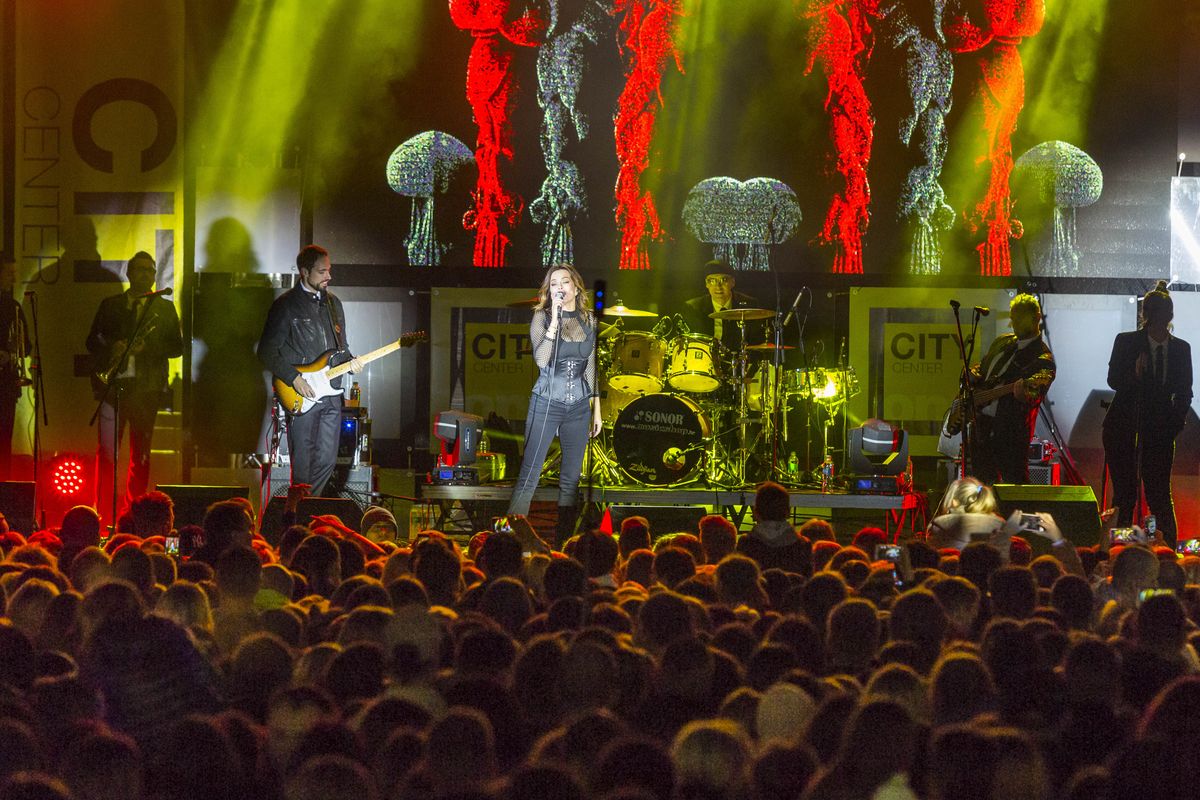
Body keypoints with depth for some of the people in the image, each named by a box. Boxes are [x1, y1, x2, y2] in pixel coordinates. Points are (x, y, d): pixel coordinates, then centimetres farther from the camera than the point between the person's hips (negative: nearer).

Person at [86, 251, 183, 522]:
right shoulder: (110, 305, 13)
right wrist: (112, 347, -11)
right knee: (107, 450, -6)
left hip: (147, 386, 0)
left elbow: (177, 346, 5)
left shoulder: (164, 308, 12)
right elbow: (92, 341, 10)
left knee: (140, 454, 1)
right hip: (113, 385, 0)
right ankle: (102, 512, -5)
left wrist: (147, 347, -12)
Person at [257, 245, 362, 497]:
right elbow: (266, 352, -7)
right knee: (303, 464, -4)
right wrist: (294, 379, -16)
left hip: (331, 394, 6)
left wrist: (349, 362, 2)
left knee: (327, 460, 7)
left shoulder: (333, 303, 13)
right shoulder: (286, 305, -7)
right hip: (301, 398, -6)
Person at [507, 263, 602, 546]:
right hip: (546, 403, -4)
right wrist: (555, 320, -24)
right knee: (529, 475, -8)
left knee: (571, 479, 6)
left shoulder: (588, 320, 6)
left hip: (579, 406, 4)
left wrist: (597, 409, 13)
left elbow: (591, 367, 13)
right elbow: (541, 360, -19)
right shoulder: (542, 317, -5)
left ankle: (563, 541, 12)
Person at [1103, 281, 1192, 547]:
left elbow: (1184, 392, 11)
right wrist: (1135, 373, -27)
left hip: (1159, 430, 1)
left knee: (1159, 493, -3)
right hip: (1123, 428, -1)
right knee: (1124, 493, 1)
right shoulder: (1126, 342, -1)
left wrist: (1176, 423, -1)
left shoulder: (1181, 349, 5)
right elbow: (1114, 380, -8)